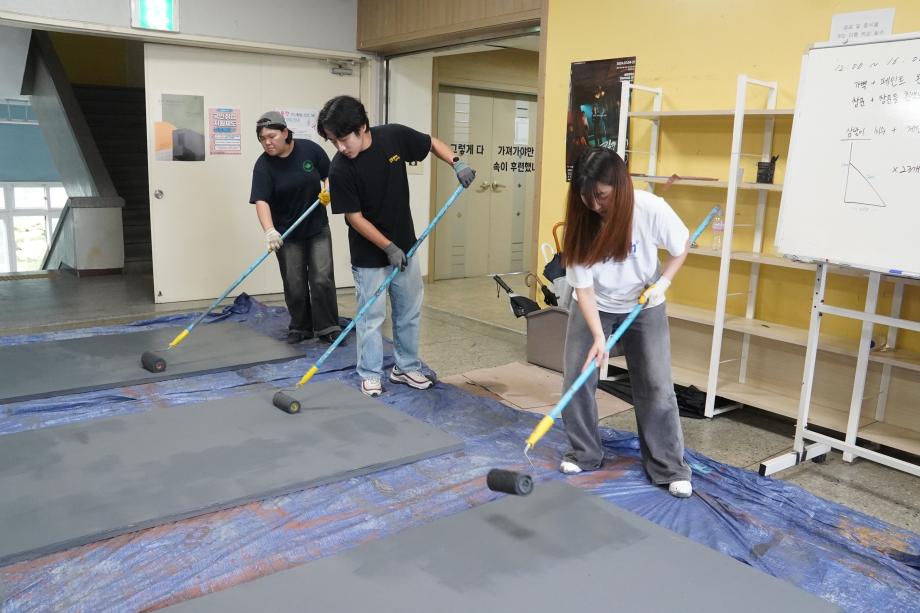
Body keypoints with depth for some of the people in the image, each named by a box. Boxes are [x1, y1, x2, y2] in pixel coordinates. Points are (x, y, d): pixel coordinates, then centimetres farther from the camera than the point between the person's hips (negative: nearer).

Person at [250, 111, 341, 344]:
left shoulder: (310, 149, -8)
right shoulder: (263, 165, -13)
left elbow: (330, 174, 6)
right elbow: (261, 200, -23)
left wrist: (328, 190, -16)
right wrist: (269, 231, -38)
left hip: (317, 228, 1)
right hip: (287, 233, 0)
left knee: (322, 279, -3)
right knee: (294, 285, 5)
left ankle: (328, 328, 7)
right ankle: (301, 328, 21)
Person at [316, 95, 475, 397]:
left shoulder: (394, 135, -13)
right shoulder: (340, 169, -20)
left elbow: (432, 143, 5)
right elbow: (354, 217, -16)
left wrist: (457, 163, -12)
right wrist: (388, 247, -17)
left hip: (405, 245, 4)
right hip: (369, 254, -4)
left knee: (409, 312, 13)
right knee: (371, 316, 2)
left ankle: (406, 367, 29)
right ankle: (370, 375, 18)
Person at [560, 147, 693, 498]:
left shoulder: (651, 210, -27)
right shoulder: (580, 222, -23)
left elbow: (682, 246, -6)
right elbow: (583, 286, -20)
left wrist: (663, 282, -20)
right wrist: (598, 337, -28)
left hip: (644, 307, -1)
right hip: (593, 308, 1)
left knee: (656, 386, -2)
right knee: (576, 379, -3)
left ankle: (670, 469, 10)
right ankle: (585, 454, 16)